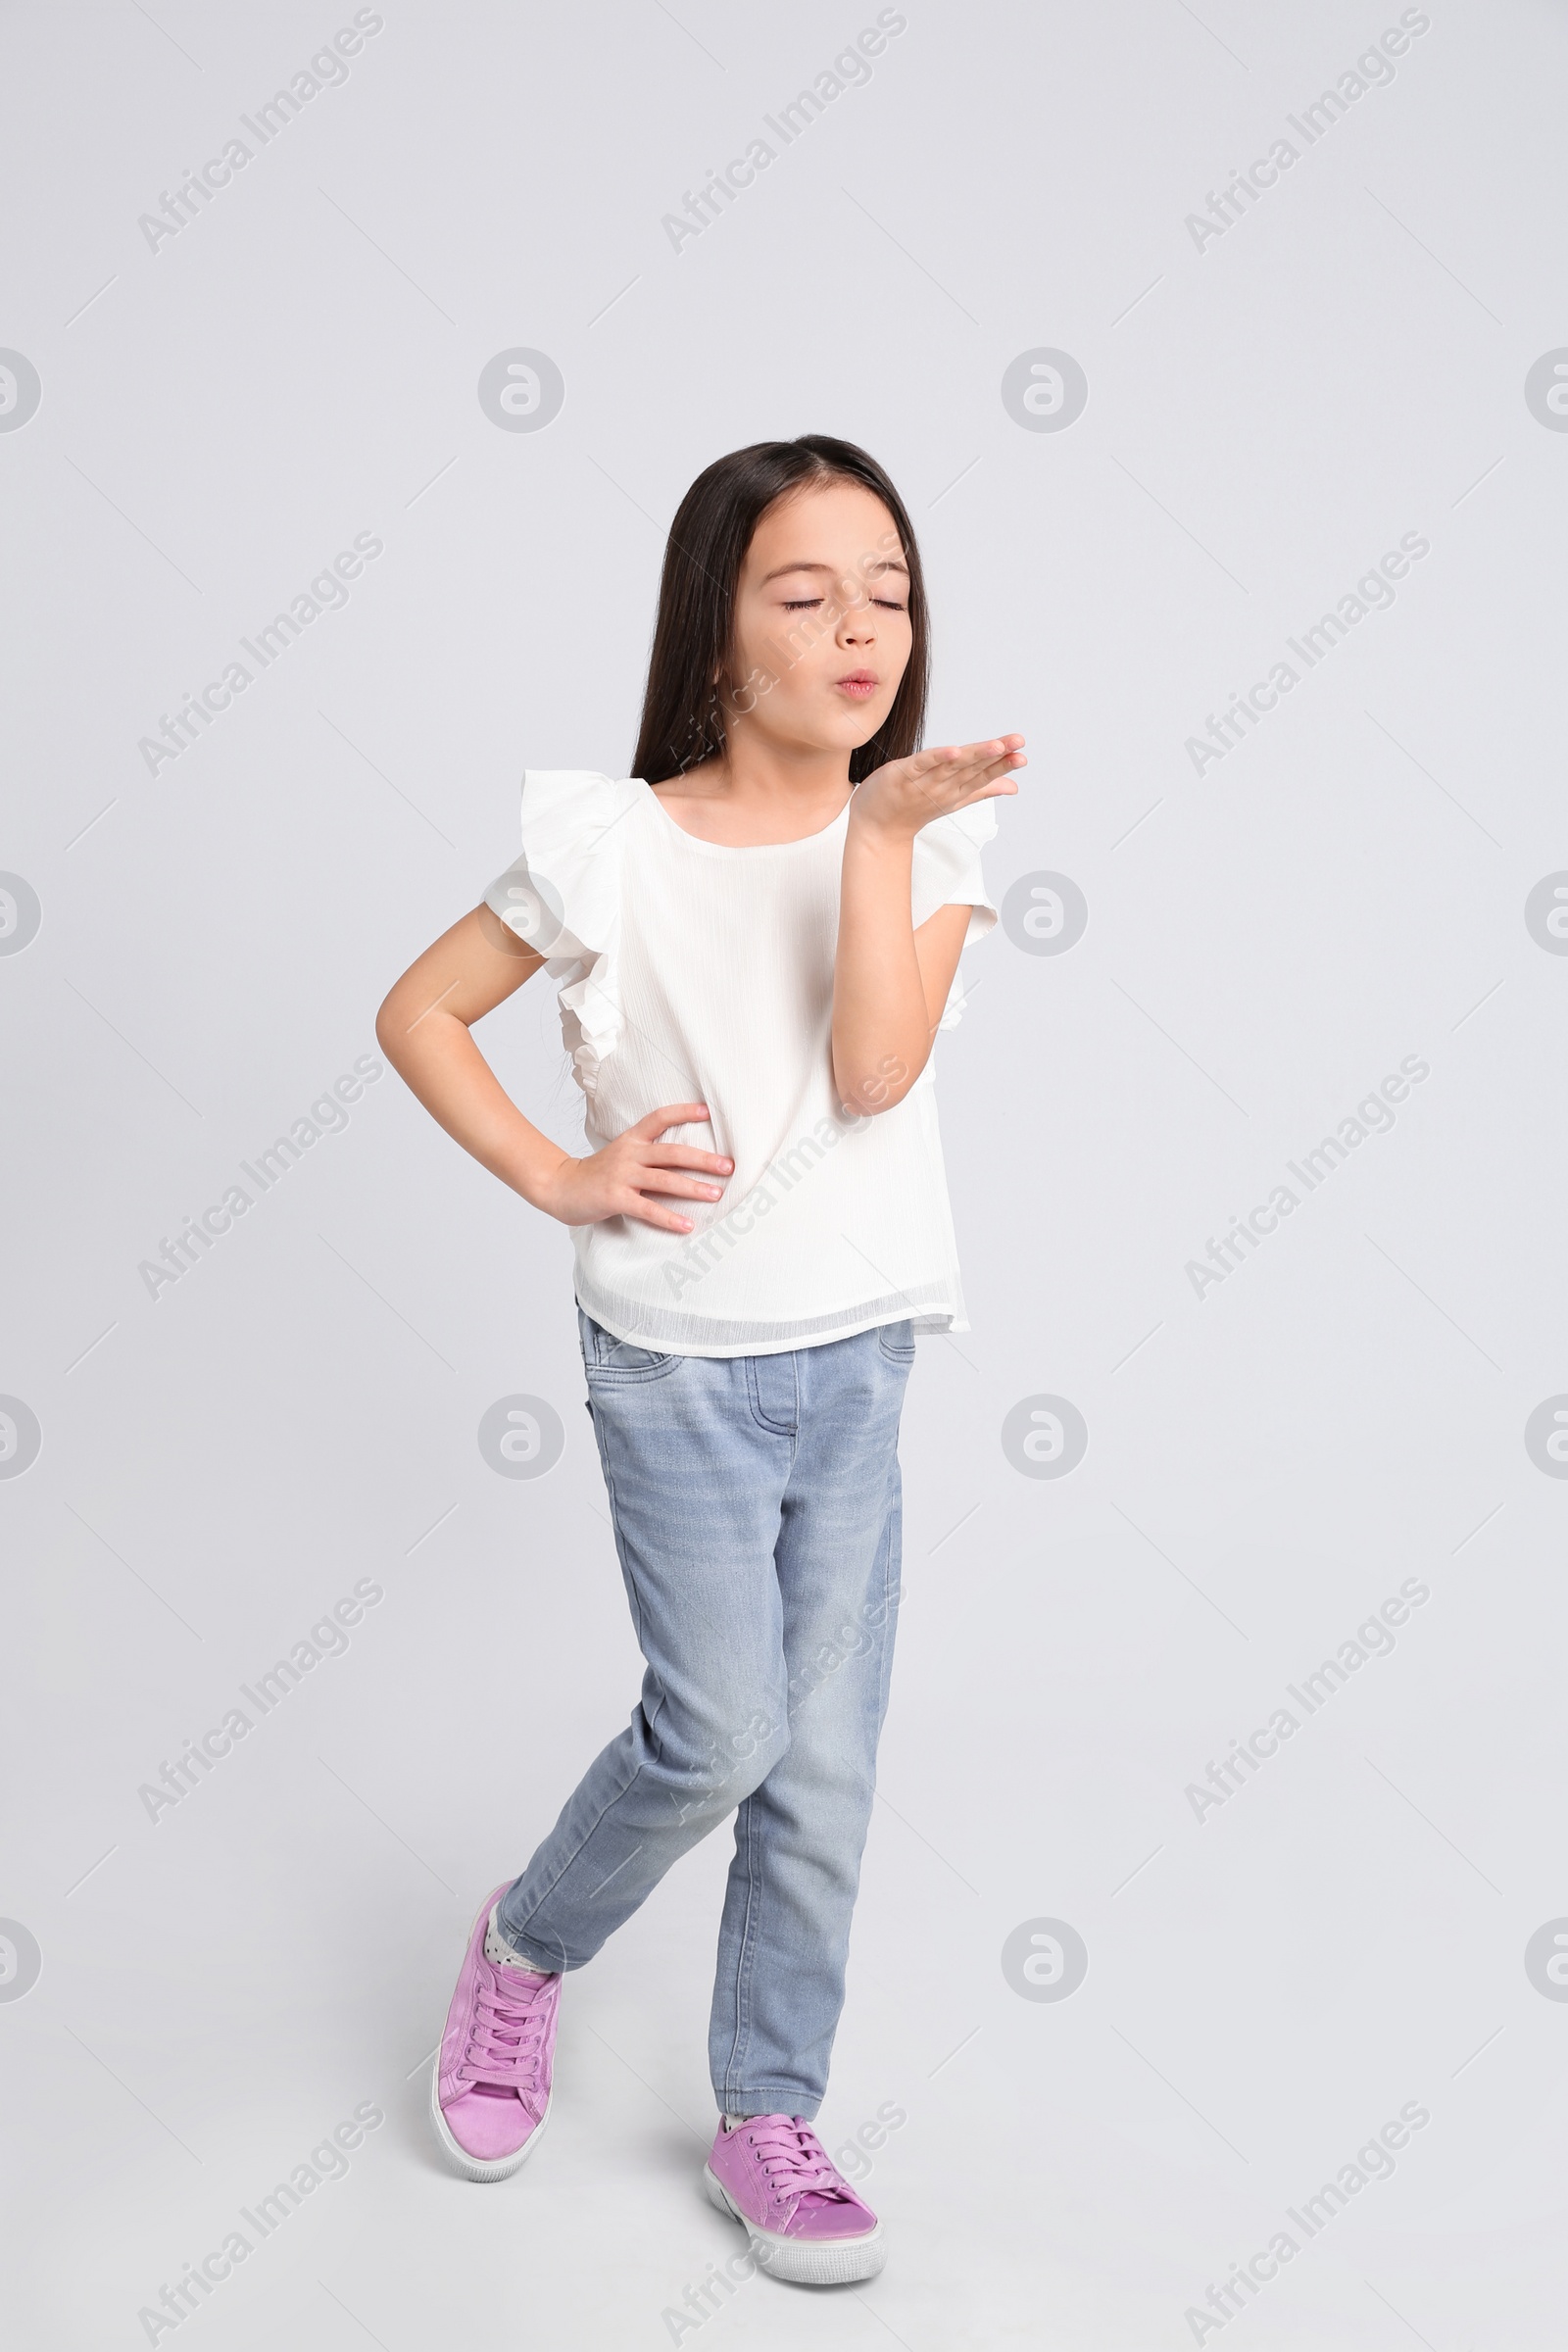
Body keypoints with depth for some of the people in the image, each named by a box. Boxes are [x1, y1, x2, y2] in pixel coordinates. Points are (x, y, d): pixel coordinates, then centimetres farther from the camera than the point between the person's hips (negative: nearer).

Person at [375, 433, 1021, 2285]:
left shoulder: (923, 835, -1)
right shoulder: (613, 845, -8)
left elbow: (873, 1071, -15)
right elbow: (419, 1012, 0)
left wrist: (879, 834, -20)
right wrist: (559, 1176, -9)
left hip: (855, 1357, 3)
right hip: (677, 1357, -3)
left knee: (827, 1763, 8)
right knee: (723, 1735, -6)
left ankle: (770, 2120, 26)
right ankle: (527, 1945, 26)